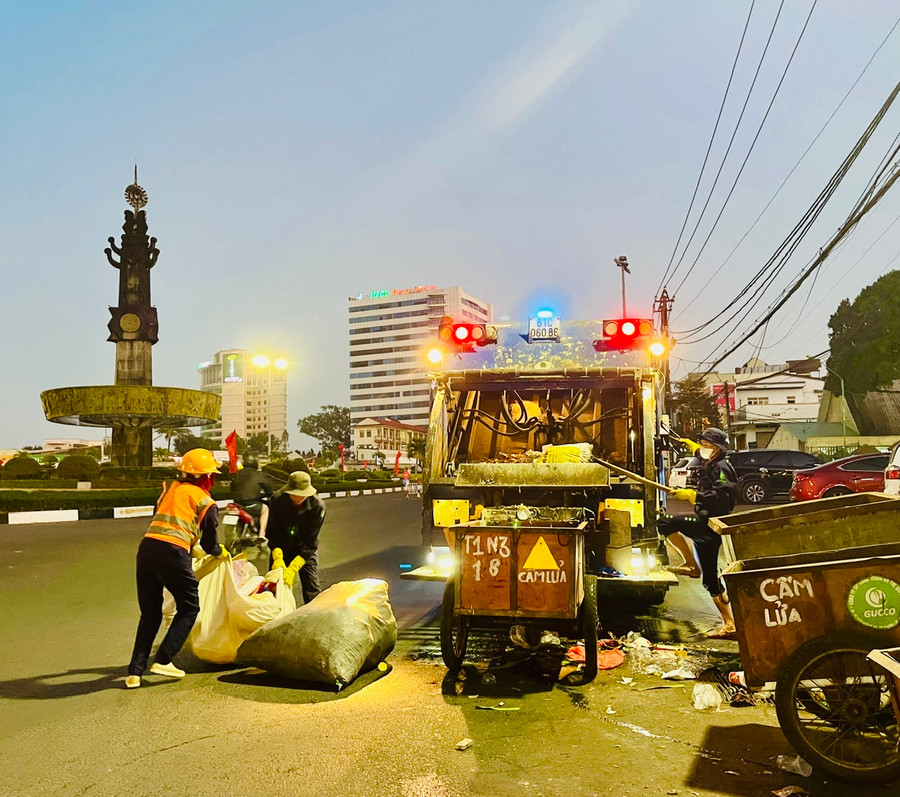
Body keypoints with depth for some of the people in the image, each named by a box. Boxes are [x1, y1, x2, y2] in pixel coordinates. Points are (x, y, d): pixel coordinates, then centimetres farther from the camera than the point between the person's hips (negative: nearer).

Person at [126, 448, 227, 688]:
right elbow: (210, 545, 9)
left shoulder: (170, 489, 19)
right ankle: (163, 660, 5)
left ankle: (135, 672, 15)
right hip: (173, 554, -6)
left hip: (146, 548, 6)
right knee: (189, 608, 13)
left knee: (150, 614, 18)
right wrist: (222, 552, 32)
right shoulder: (206, 502, 4)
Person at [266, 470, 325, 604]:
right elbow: (271, 532, -16)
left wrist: (294, 567, -32)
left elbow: (311, 541, -23)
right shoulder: (277, 499, -20)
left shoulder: (317, 505, -24)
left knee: (312, 590, -7)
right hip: (281, 548, 2)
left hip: (306, 550, -1)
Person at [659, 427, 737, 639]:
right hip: (706, 526, 10)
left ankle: (692, 565, -12)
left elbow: (722, 496, -23)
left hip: (710, 522, -10)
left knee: (666, 522, -22)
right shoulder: (709, 467, 21)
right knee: (711, 578, 11)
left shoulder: (722, 467, -8)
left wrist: (694, 495, -26)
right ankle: (729, 625, 16)